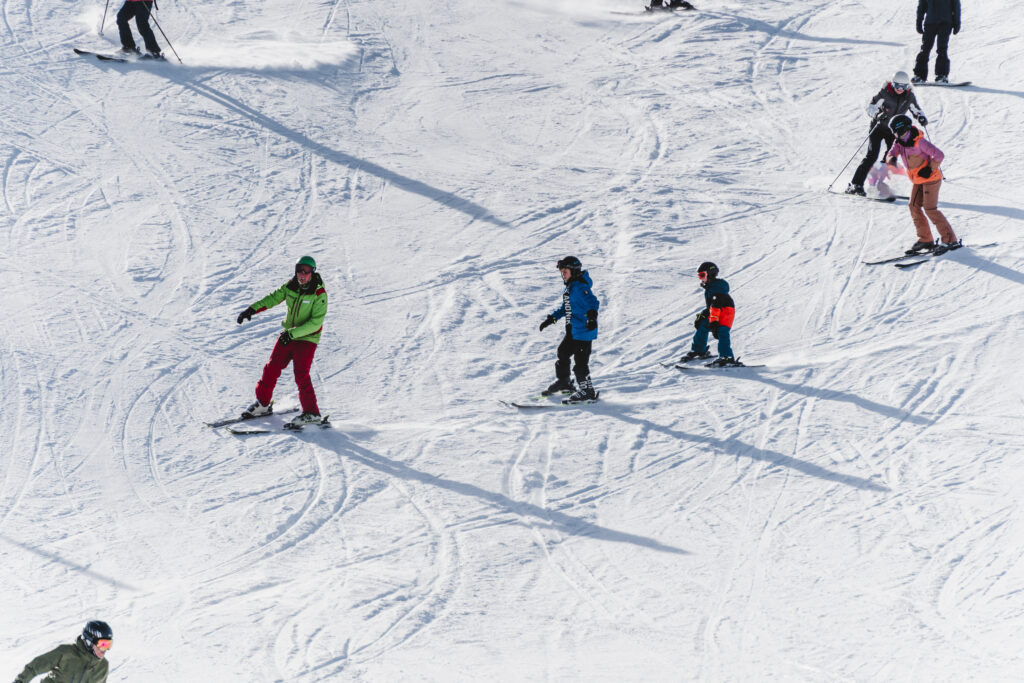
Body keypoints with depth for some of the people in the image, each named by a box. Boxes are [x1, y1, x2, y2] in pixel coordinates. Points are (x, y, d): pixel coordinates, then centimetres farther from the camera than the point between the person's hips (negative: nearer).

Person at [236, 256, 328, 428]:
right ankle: (263, 404, 25)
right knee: (272, 368, 8)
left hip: (307, 338, -6)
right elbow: (272, 298, 7)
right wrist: (252, 309, -4)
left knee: (301, 374, -17)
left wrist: (293, 333, -29)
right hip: (288, 335, 6)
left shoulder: (319, 294, -18)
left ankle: (311, 413, -12)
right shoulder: (291, 286, -1)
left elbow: (315, 323, -23)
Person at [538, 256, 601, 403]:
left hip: (584, 332, -11)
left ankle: (587, 391, -1)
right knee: (563, 353, 24)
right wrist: (552, 318, 21)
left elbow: (592, 302, -32)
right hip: (572, 332, 11)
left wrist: (592, 315, -49)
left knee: (580, 361, -9)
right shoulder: (569, 287, 13)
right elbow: (565, 307, 26)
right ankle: (563, 382, 42)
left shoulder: (580, 287, -19)